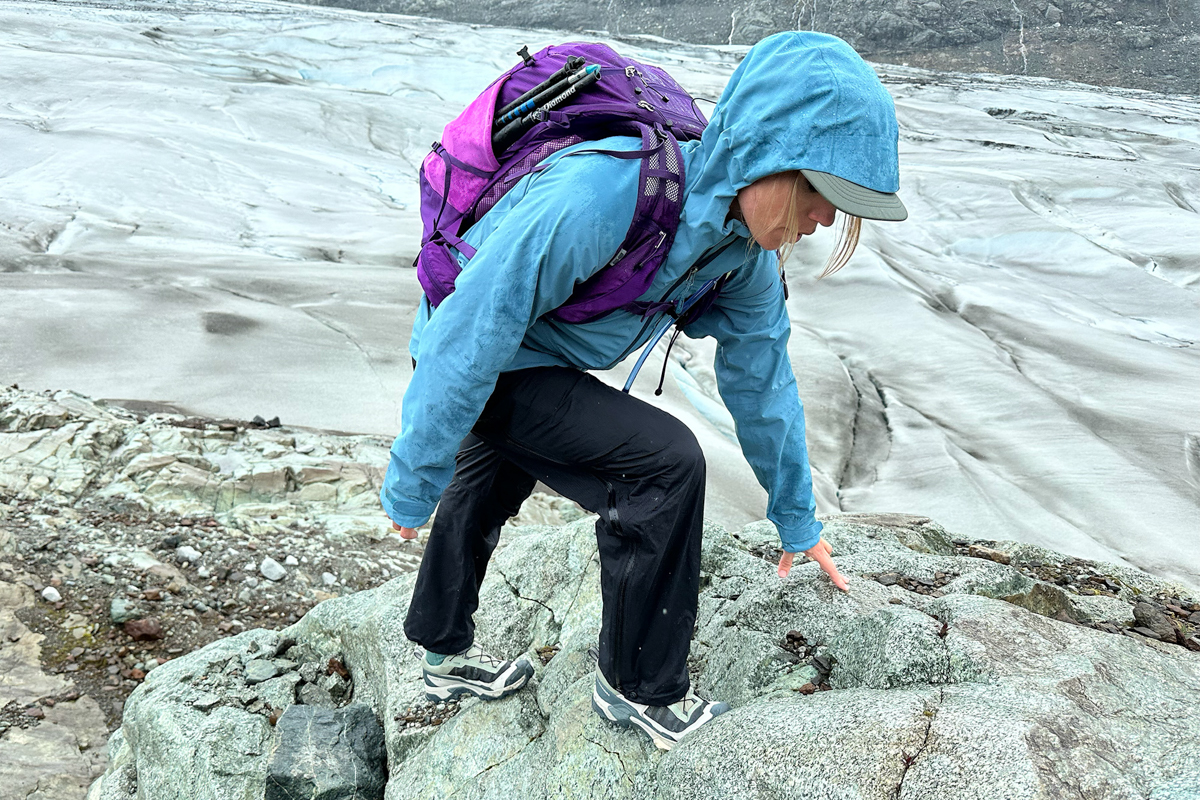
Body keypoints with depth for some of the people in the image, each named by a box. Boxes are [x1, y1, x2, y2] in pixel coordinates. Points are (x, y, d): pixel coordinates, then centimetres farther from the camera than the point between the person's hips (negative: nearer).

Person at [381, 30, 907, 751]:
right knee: (665, 463, -20)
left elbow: (761, 376, -1)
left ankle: (448, 654, 53)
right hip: (477, 355, -8)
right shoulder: (596, 197, -39)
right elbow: (470, 336, -33)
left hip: (543, 356, 9)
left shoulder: (747, 244, -13)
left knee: (494, 485, 26)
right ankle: (641, 691, 1)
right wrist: (413, 486, -23)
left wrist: (797, 518, 8)